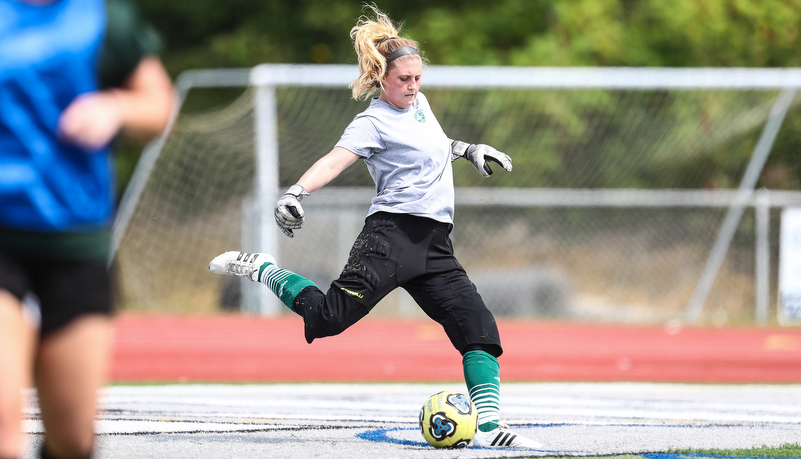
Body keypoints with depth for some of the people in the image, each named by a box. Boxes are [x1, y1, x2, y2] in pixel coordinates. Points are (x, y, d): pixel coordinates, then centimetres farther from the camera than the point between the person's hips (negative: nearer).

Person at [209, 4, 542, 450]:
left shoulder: (419, 103, 18)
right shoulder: (374, 122, -7)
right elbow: (335, 160, -23)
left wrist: (470, 149, 35)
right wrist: (295, 193, -39)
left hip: (434, 245, 7)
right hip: (393, 233, -7)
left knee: (479, 327, -5)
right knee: (331, 315, -18)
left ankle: (489, 425, -7)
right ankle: (263, 270, 6)